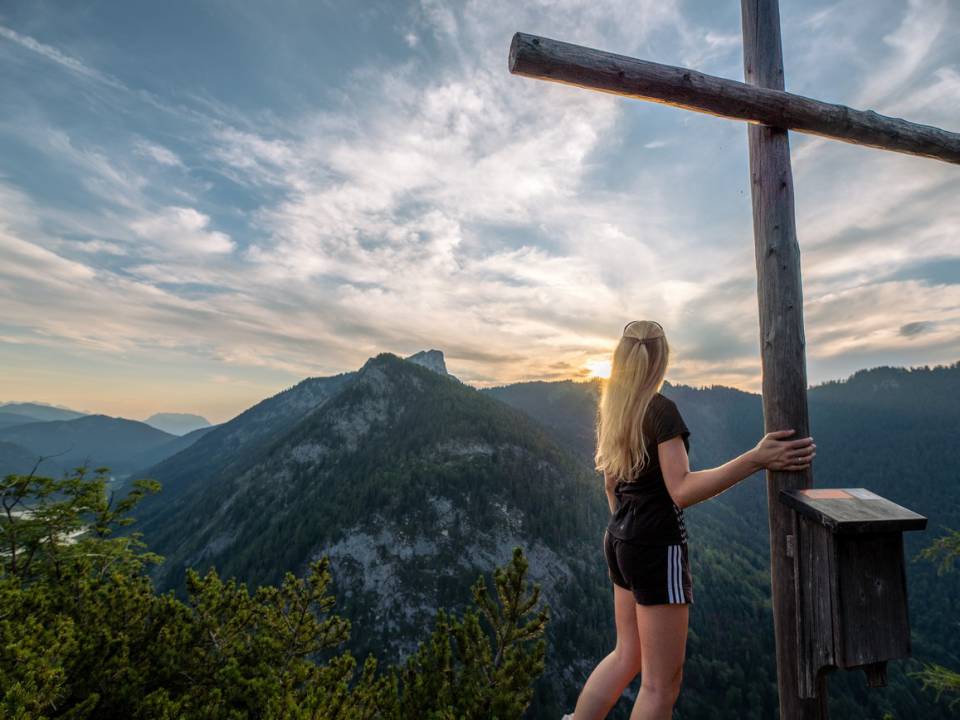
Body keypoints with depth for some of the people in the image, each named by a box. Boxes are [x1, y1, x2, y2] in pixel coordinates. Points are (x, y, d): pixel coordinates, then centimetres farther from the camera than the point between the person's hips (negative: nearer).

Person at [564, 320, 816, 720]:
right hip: (657, 545, -8)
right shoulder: (661, 409, -17)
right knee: (662, 682, 8)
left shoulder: (611, 410, 6)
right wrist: (757, 459, -28)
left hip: (621, 540, 8)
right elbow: (682, 490, -24)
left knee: (627, 655, 24)